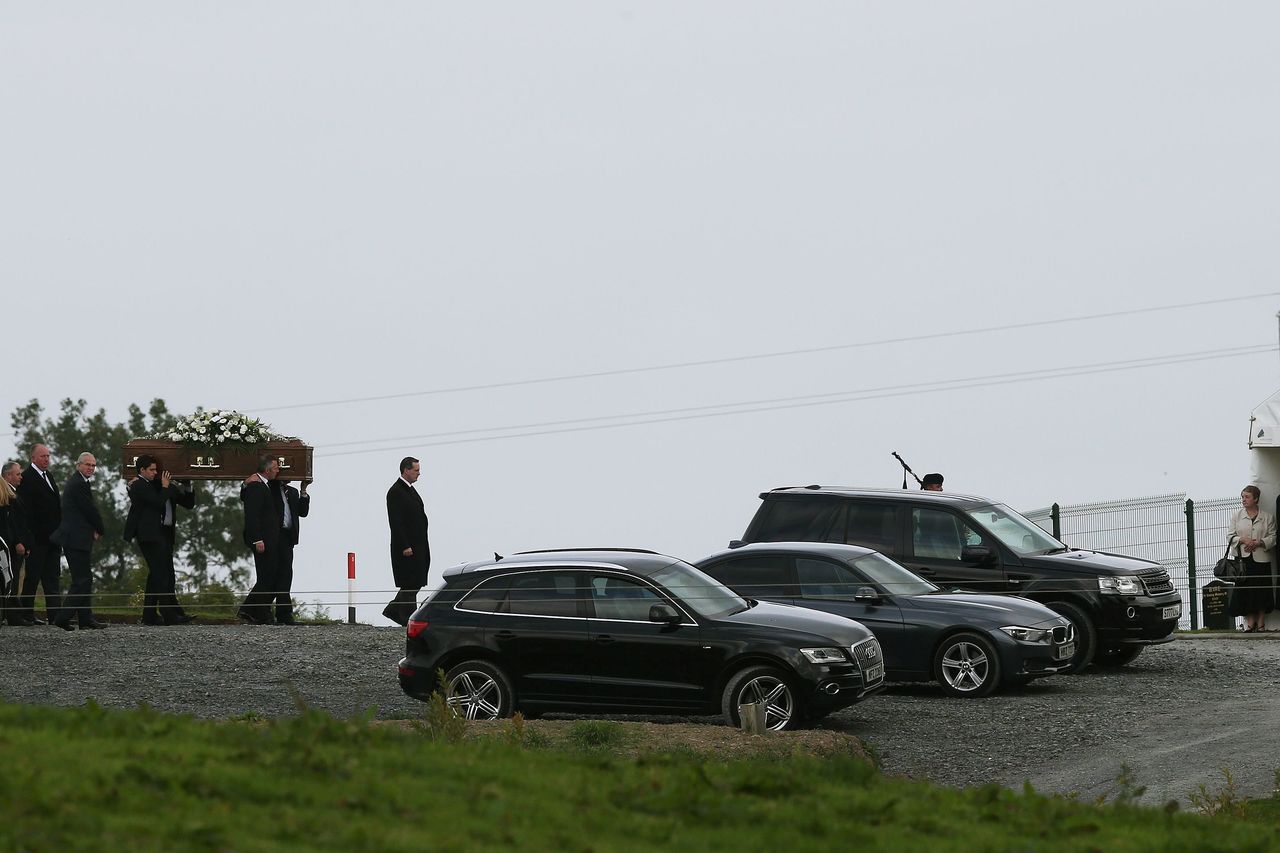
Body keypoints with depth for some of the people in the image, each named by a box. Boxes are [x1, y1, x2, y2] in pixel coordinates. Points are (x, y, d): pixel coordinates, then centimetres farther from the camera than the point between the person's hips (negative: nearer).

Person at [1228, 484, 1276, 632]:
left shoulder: (1267, 517, 6)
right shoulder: (1237, 516, 9)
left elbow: (1272, 537, 3)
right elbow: (1230, 537, 7)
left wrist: (1259, 542, -14)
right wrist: (1243, 540, -12)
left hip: (1261, 558, -1)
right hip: (1243, 559, 1)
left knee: (1262, 591, 1)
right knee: (1245, 591, -3)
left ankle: (1261, 623, 10)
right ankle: (1250, 622, 4)